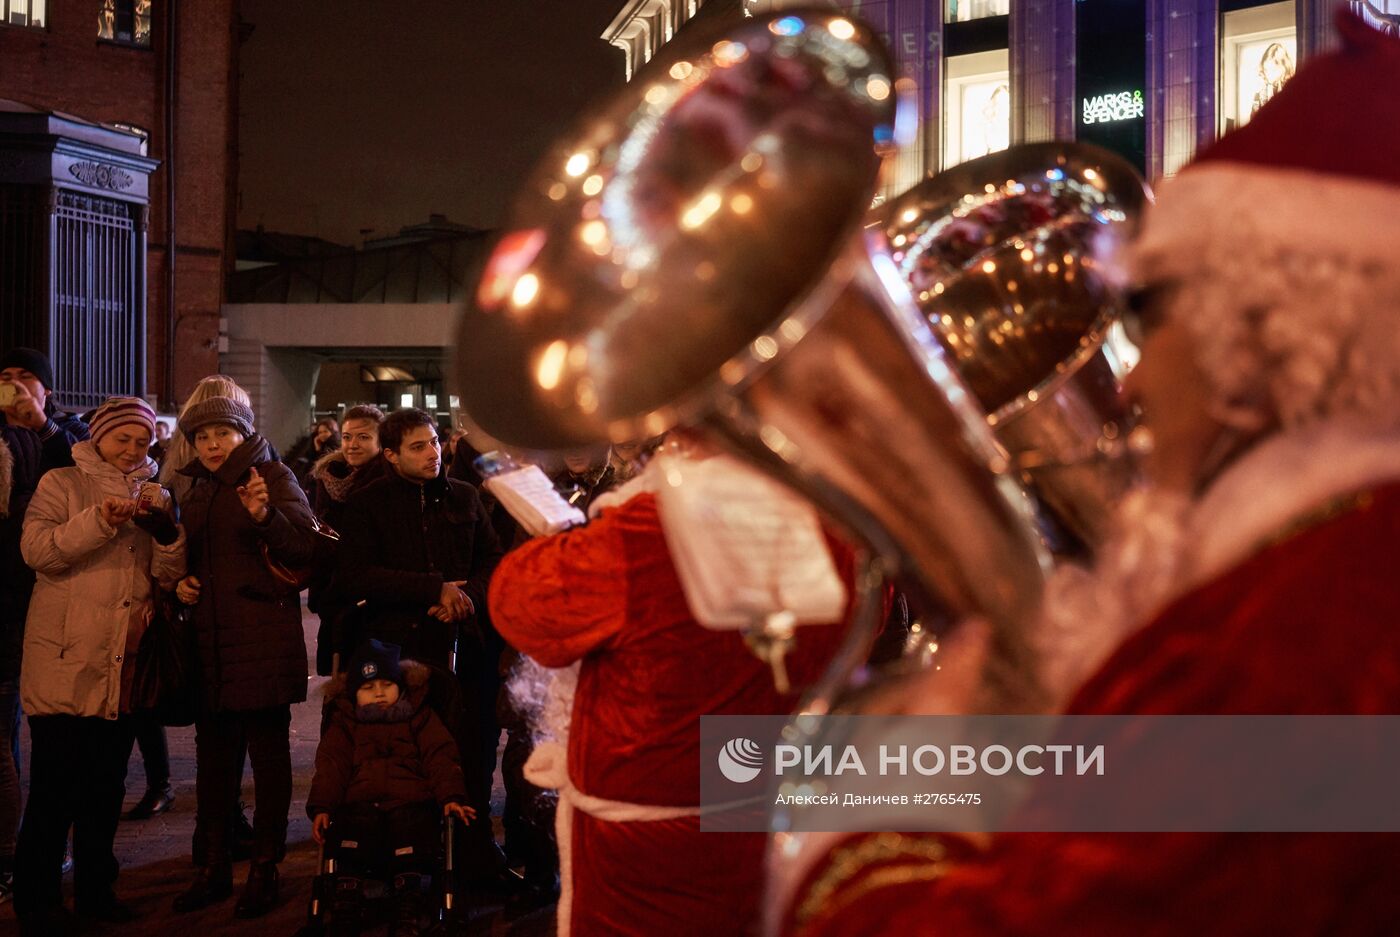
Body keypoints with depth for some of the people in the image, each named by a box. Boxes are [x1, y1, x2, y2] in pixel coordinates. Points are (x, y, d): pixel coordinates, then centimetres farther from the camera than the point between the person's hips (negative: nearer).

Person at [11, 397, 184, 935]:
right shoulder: (63, 484, 2)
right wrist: (99, 522, -23)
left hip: (122, 663, 5)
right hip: (65, 661, -4)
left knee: (106, 784, 11)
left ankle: (95, 889, 22)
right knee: (55, 785, -3)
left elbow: (168, 576, 8)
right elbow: (37, 550, -12)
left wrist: (166, 531, -11)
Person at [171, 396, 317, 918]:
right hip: (210, 638, 6)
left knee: (268, 751, 0)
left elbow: (303, 551, -12)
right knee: (214, 753, 10)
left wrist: (265, 516, -28)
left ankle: (264, 870, 8)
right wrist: (182, 583, 7)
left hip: (264, 637, -6)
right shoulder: (198, 490, 16)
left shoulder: (273, 477, -2)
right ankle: (214, 868, 19)